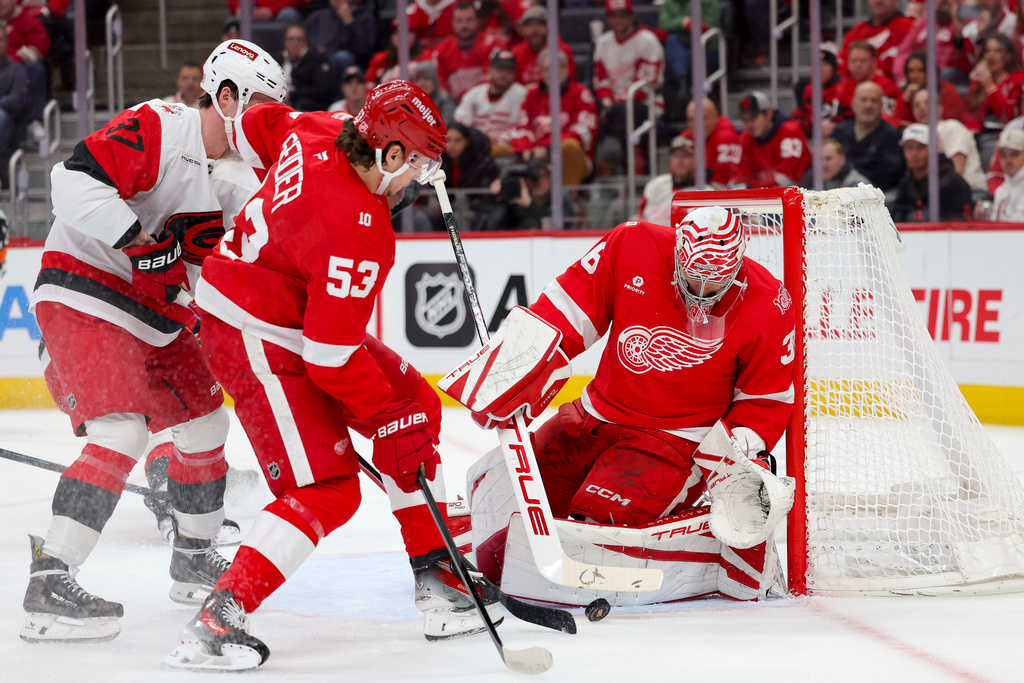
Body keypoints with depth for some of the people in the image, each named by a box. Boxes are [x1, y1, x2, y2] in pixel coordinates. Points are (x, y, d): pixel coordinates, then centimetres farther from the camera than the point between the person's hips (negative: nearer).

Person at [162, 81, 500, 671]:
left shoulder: (317, 131, -7)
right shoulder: (360, 232, -30)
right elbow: (332, 354, -27)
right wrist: (388, 420, -17)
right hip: (257, 340, -11)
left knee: (417, 405, 14)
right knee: (327, 490, -17)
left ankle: (437, 576, 20)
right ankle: (216, 623, -20)